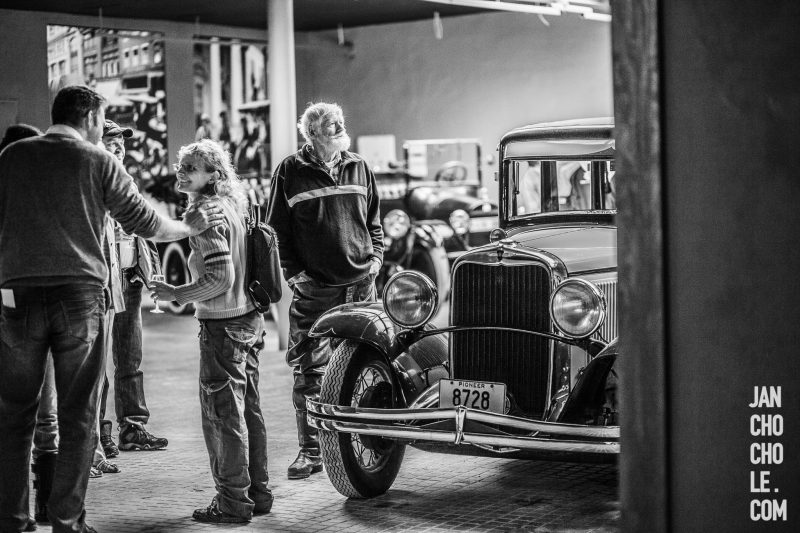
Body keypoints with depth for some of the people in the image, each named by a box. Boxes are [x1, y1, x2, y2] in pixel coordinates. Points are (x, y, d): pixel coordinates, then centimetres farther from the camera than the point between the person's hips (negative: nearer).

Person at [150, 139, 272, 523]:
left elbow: (220, 278, -22)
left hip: (222, 326, -9)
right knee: (248, 409, 14)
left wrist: (176, 294, -14)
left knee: (223, 413, -2)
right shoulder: (233, 205, 12)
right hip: (249, 319, 9)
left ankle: (233, 501, 2)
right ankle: (256, 491, 21)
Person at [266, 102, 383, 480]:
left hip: (360, 283, 3)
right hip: (313, 289, -3)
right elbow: (277, 229, 4)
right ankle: (310, 451, 5)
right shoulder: (291, 172, 1)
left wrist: (376, 255, 7)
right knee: (308, 373, -3)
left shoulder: (358, 168, 11)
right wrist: (292, 271, -4)